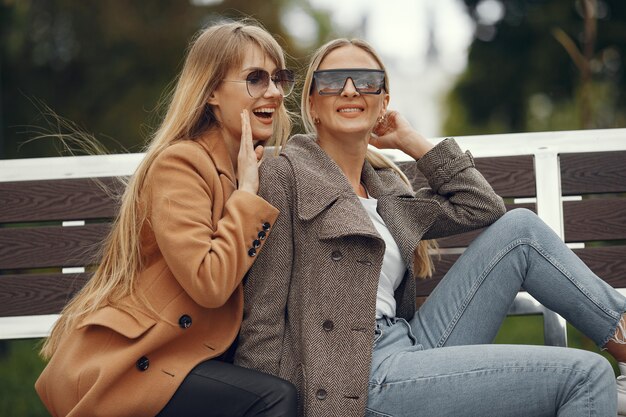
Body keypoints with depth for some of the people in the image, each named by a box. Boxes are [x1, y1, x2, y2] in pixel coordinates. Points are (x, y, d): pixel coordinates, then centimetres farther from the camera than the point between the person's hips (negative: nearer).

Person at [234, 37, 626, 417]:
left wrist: (412, 140, 16)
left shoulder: (384, 187, 20)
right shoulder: (285, 174, -3)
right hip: (359, 379, -8)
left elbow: (483, 207, 18)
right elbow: (263, 315, -7)